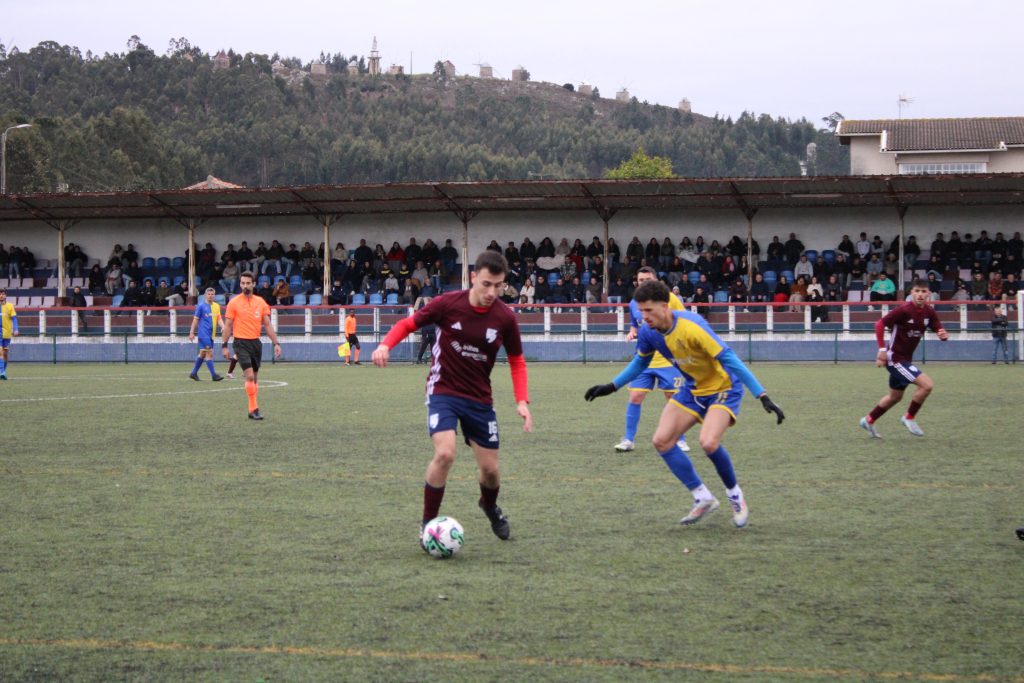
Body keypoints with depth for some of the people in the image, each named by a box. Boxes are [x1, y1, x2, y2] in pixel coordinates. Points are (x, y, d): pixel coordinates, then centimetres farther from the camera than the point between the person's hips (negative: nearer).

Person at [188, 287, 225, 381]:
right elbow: (196, 319, -2)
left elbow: (219, 318, 8)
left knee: (203, 353, 12)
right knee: (209, 353, -11)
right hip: (204, 333, -6)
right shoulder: (201, 305, -4)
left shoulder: (217, 306, 12)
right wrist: (192, 332, -5)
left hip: (211, 334, 6)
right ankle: (213, 375, -12)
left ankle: (194, 373, 23)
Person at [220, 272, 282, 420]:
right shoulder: (234, 303, -3)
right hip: (241, 342, -4)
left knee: (255, 377, 9)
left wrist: (276, 343, 2)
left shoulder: (261, 302, 6)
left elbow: (268, 325, 8)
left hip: (256, 342, 4)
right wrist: (225, 345, -4)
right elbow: (228, 326, 0)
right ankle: (254, 408, -11)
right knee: (250, 375, -16)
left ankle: (252, 409, 18)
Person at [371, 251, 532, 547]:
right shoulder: (448, 304, -15)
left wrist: (522, 401, -8)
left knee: (490, 468, 6)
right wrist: (385, 345, -22)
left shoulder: (505, 318, -8)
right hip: (443, 391, -3)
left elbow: (516, 361, 5)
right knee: (445, 453, -25)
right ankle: (428, 523, -6)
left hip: (480, 398, 3)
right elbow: (408, 324, -2)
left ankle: (490, 506, 43)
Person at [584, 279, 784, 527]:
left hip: (723, 388, -7)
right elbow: (640, 362, 12)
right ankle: (703, 499, 7)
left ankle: (735, 495, -1)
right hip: (692, 390, 7)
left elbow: (728, 358, -33)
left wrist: (763, 397, -36)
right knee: (662, 440, -6)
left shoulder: (691, 327, -32)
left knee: (708, 442, -28)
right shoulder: (648, 332, -10)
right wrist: (612, 386, 7)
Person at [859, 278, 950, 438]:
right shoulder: (904, 310, -21)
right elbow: (880, 324, -19)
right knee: (927, 384, -19)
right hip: (895, 358, -8)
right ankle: (910, 418, -1)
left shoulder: (929, 312, -1)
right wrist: (882, 349, -23)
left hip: (906, 359, 8)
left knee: (895, 396, 23)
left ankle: (869, 420, 41)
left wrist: (943, 334, -21)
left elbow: (939, 329, 4)